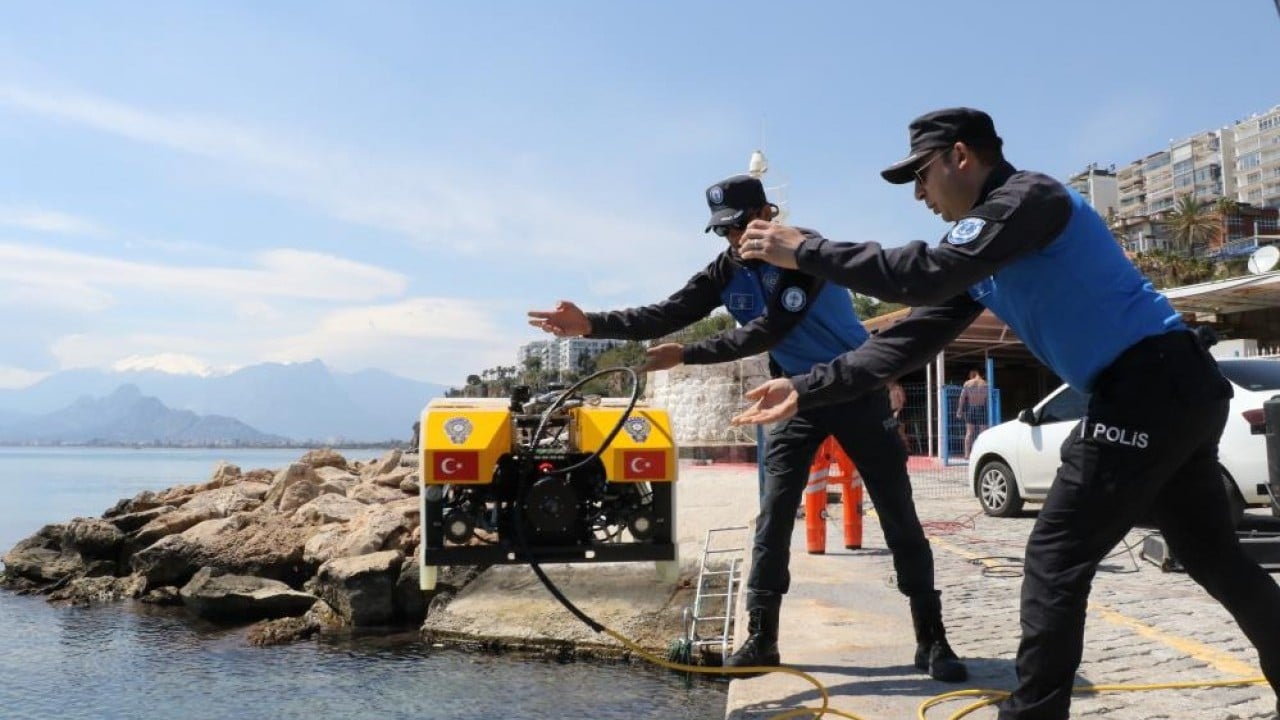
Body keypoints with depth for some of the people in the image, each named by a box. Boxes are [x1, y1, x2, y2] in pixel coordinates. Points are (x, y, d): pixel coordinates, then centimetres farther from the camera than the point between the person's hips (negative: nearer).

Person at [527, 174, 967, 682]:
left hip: (856, 391, -5)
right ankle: (760, 639, 6)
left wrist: (688, 355, -33)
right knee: (772, 518, -2)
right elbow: (668, 314, -15)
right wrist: (591, 324, -28)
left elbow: (767, 332, -30)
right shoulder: (728, 271, -4)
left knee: (899, 518, -1)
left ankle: (931, 640, 9)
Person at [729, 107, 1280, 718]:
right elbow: (910, 338, 9)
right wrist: (808, 391, 2)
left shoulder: (1028, 195, -11)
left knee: (1056, 561, -6)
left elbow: (928, 275, -25)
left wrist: (807, 251, -18)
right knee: (1213, 557, 21)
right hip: (1173, 390, 10)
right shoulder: (979, 246, 15)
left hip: (1152, 386, -10)